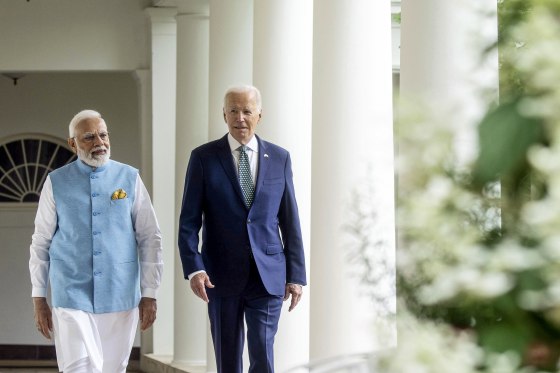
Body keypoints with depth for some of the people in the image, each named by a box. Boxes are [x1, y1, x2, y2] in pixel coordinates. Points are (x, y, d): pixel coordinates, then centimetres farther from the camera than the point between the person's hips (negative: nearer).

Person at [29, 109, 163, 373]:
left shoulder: (129, 179, 4)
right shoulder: (56, 183, 3)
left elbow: (150, 239, 5)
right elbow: (40, 242, 6)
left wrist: (149, 294, 2)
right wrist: (39, 298, 4)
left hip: (120, 298, 2)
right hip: (72, 298, -1)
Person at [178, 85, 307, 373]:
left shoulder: (279, 158, 6)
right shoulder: (203, 157, 0)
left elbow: (290, 220, 8)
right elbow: (189, 221, -3)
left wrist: (296, 274, 4)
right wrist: (193, 268, -15)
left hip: (268, 274, 1)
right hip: (222, 275, 0)